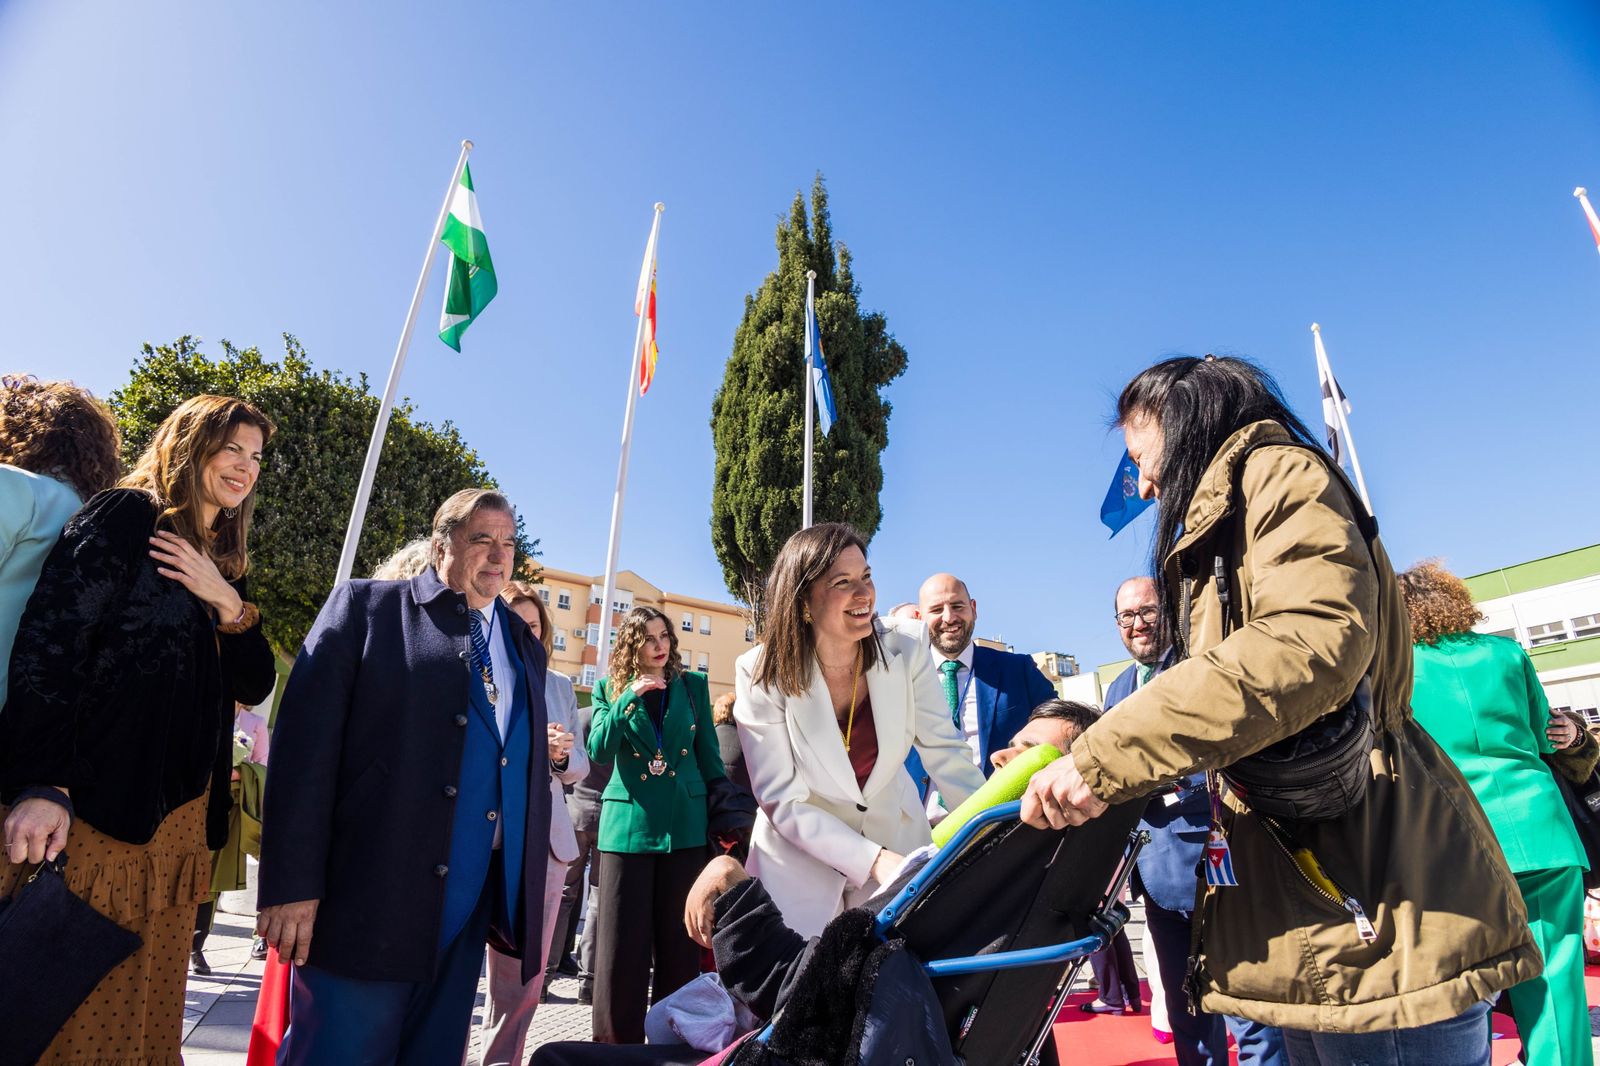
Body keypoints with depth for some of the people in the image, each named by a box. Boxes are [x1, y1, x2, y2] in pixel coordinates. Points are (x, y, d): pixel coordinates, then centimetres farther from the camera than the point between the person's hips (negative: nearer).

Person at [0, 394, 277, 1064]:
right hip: (90, 809, -7)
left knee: (138, 1005, 12)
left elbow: (254, 686, 11)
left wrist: (228, 605, -6)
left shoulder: (222, 566, 17)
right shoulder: (127, 516, -3)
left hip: (178, 821, 7)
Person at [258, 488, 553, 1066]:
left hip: (470, 910, 5)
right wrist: (291, 885, -13)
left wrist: (526, 897, 11)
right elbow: (306, 741, -8)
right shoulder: (365, 606, 0)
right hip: (370, 899, -5)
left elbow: (533, 772, 14)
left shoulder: (524, 645, 13)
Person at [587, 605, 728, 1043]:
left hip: (685, 826, 1)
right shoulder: (610, 688, 4)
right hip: (629, 826, 0)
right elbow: (598, 750, -10)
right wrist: (629, 698, -21)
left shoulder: (693, 684, 4)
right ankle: (616, 1041, 21)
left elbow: (709, 757, 7)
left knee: (680, 941, 8)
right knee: (622, 943, 5)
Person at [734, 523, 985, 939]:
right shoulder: (762, 672, -18)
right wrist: (873, 859, -28)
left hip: (895, 835, 2)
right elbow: (783, 800, -19)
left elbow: (946, 754, -9)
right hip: (802, 857, -2)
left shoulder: (905, 655, -13)